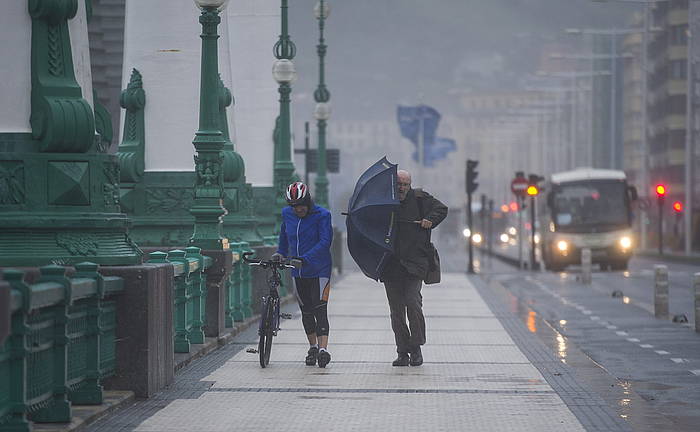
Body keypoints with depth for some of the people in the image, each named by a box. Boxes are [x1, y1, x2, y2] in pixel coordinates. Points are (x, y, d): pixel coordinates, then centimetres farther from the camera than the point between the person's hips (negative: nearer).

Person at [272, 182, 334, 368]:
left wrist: (305, 258, -32)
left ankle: (323, 348, -19)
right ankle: (313, 346, 25)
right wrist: (280, 253, 6)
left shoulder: (322, 215, -12)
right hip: (298, 273, 5)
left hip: (319, 270, -5)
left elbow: (325, 242, -22)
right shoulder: (287, 214, 4)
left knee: (320, 309, -13)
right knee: (306, 311, 12)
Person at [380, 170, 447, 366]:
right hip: (390, 265, 2)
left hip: (414, 263, -2)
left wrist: (430, 220, -6)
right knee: (396, 310, 4)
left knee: (413, 302, -14)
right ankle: (403, 352, 11)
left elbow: (441, 209, 12)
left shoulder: (419, 198, 6)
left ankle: (416, 348, 0)